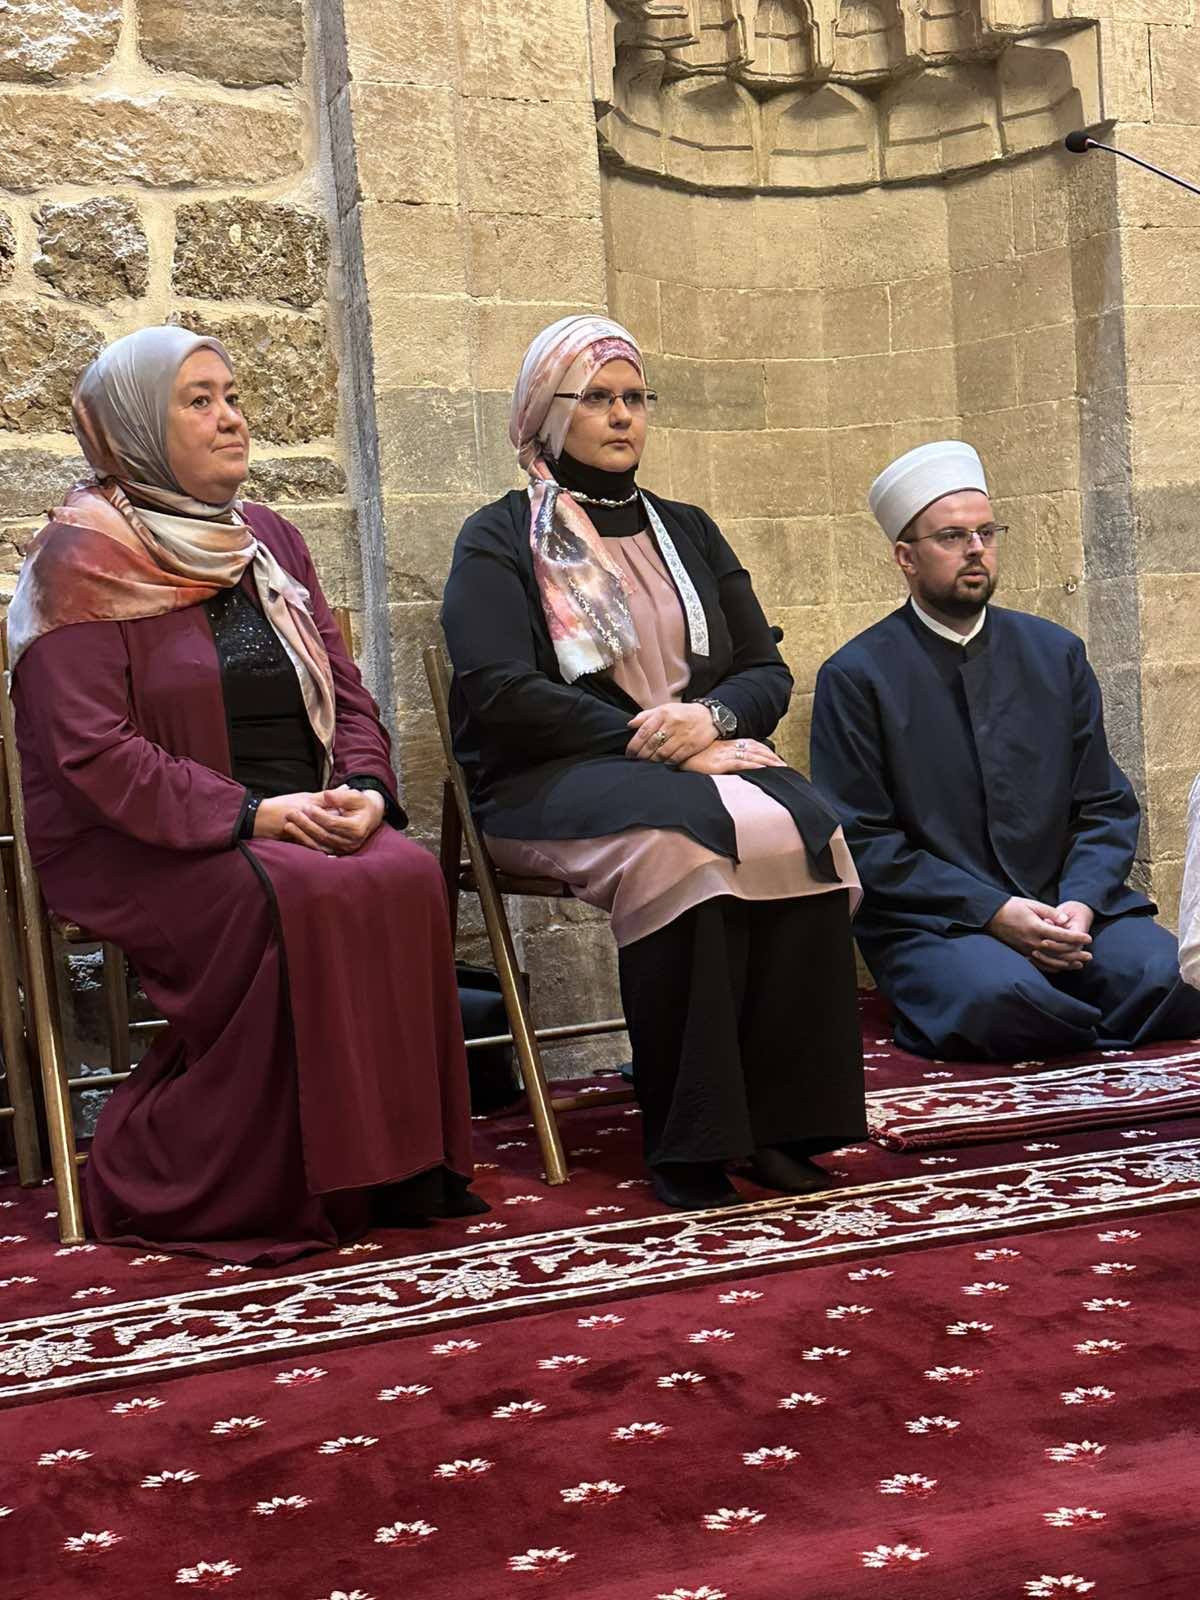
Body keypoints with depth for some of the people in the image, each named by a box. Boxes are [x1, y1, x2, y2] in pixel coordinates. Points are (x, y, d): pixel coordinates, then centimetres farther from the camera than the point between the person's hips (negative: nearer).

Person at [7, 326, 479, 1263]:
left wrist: (362, 789, -8)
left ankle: (394, 1169, -15)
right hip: (141, 845, -5)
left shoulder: (269, 541, 17)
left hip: (303, 826, 6)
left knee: (407, 878, -24)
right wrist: (250, 813, -22)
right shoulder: (82, 558, -4)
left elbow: (346, 691, 14)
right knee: (301, 902, -32)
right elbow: (90, 752, -14)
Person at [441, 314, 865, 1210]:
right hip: (553, 779, -4)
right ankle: (689, 1138, -29)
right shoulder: (499, 540, 7)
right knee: (685, 839, -36)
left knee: (803, 830, -28)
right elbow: (499, 694, -9)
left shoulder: (686, 531, 22)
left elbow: (768, 672, 15)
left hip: (705, 761, 5)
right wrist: (651, 741, -15)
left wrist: (711, 718, -9)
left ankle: (778, 1117, -23)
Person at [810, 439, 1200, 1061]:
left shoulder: (1056, 653, 14)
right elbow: (861, 840, -5)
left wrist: (1081, 903, -8)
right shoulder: (855, 676, 0)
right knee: (1003, 996, -35)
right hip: (929, 924, -4)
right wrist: (994, 912, -14)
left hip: (1067, 908, 4)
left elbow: (1107, 807, 13)